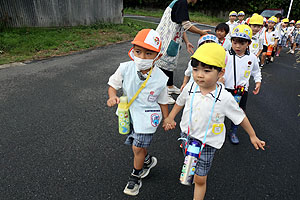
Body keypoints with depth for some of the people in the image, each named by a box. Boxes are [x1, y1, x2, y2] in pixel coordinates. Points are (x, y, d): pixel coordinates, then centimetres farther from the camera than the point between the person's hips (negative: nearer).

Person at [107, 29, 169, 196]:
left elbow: (162, 102, -4)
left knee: (137, 147, 2)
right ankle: (148, 160, 53)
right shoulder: (125, 68, -18)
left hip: (147, 117, -3)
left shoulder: (160, 79, -19)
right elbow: (113, 84, -3)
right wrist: (113, 97, -24)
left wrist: (166, 120, 6)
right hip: (130, 113, 4)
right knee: (136, 145, 19)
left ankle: (135, 177, 31)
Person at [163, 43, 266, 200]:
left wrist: (253, 136, 2)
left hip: (208, 141, -4)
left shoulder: (224, 97, -23)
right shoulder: (190, 87, -15)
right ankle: (190, 170, 63)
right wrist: (170, 118, 4)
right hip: (187, 134, 4)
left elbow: (241, 117, -8)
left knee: (200, 180, 5)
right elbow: (180, 102, 7)